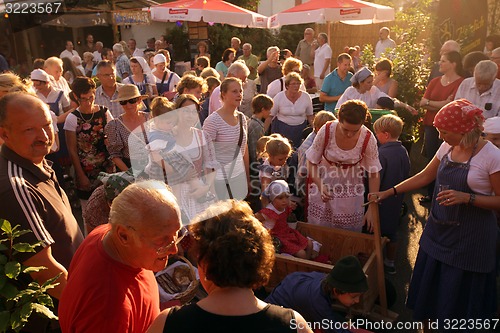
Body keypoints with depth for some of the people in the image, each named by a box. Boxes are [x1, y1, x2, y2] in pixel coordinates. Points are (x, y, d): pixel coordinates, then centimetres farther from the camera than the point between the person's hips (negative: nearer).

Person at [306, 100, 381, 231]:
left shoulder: (368, 139, -20)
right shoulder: (326, 131, -22)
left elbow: (374, 175, -11)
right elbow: (311, 163, -10)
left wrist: (372, 209, -11)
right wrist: (320, 185, -25)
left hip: (351, 184, 0)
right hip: (324, 181, 0)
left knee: (349, 231, 5)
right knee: (319, 232, 8)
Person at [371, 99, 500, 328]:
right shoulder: (448, 147, 2)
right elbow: (425, 176, 10)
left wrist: (467, 198, -27)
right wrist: (389, 192, 5)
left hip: (469, 237, -6)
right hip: (439, 229, 6)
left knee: (458, 295, 8)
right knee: (430, 287, 17)